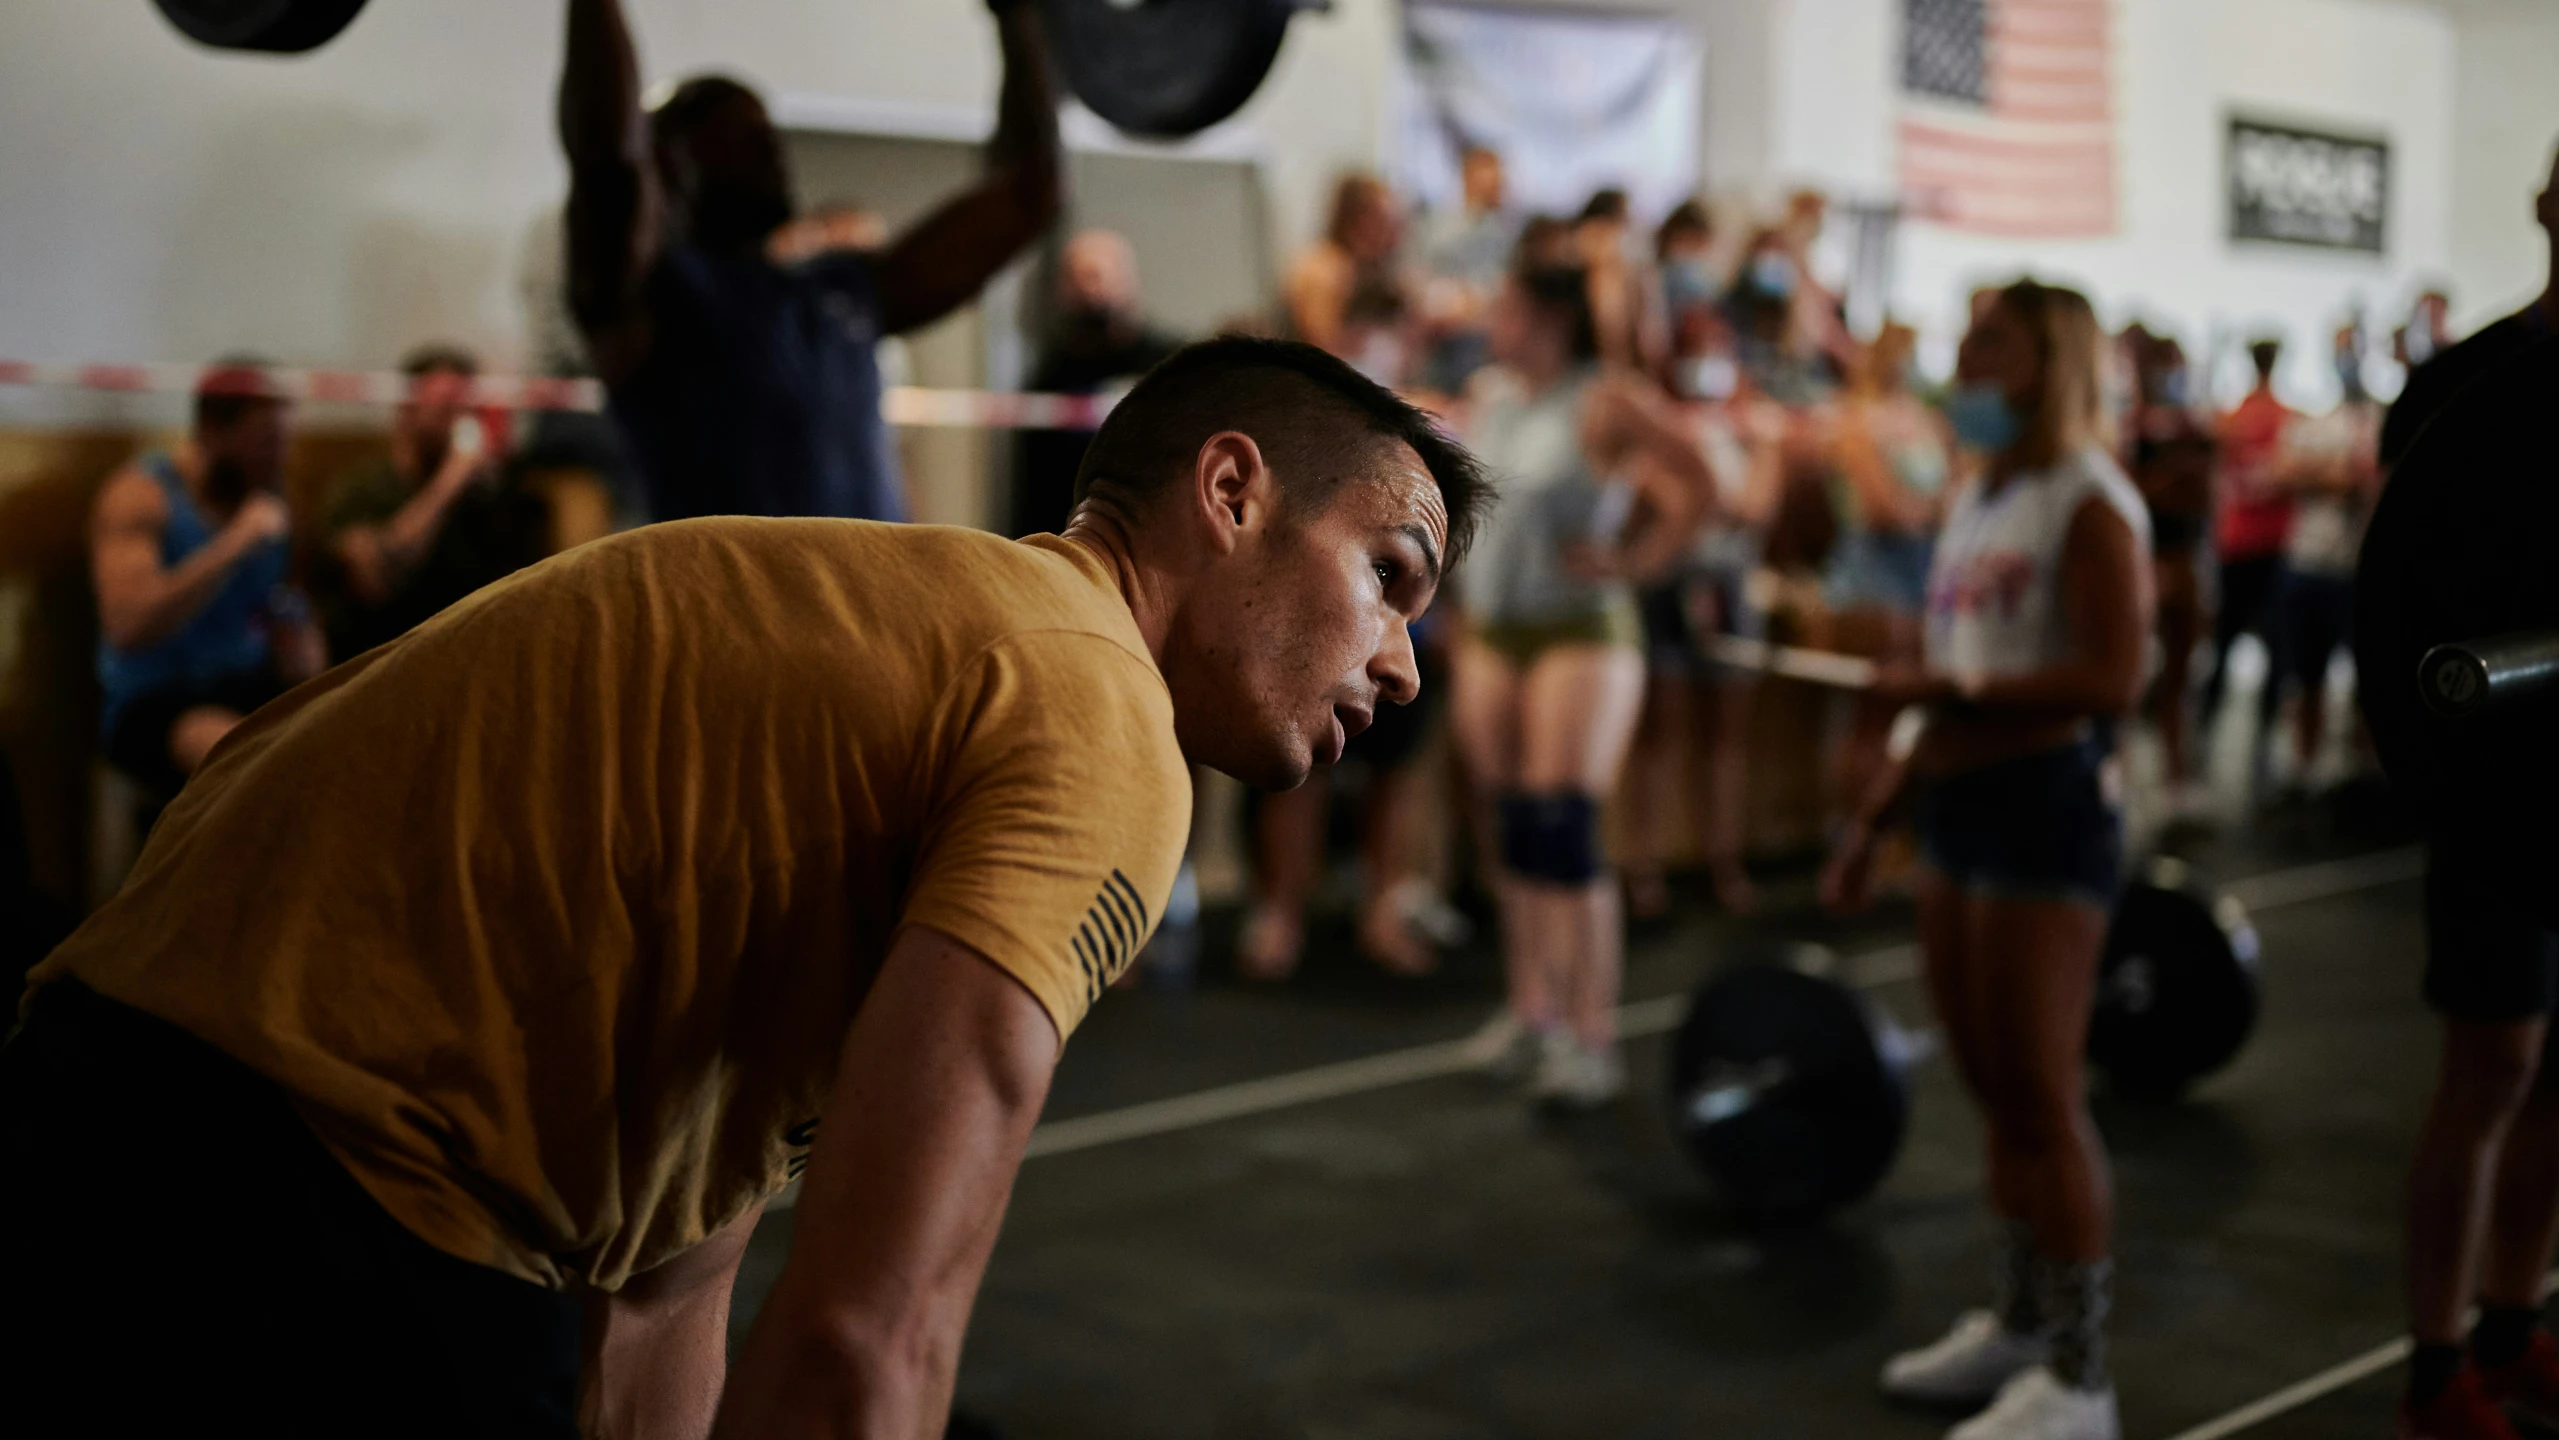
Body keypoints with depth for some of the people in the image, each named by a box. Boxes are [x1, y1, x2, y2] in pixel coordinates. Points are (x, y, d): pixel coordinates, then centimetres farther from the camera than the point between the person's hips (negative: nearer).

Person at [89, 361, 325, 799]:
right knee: (235, 746, -37)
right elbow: (128, 626, -22)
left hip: (250, 687, 6)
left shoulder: (267, 501, 10)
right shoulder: (140, 495, -7)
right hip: (153, 703, -6)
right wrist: (236, 544, -22)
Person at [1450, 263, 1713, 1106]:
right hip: (1491, 633, 6)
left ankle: (1591, 1038, -2)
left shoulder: (1608, 402, -10)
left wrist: (1634, 563, -12)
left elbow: (1699, 484, -12)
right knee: (1513, 834, 10)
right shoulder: (1488, 396, 10)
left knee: (1563, 836, -9)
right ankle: (1530, 1012, 21)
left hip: (1581, 634, -6)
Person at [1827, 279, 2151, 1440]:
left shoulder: (2087, 501, -10)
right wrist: (1875, 816, 18)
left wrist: (1948, 690, -21)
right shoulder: (1976, 501, 16)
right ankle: (2020, 1325, 28)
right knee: (1995, 1091, 15)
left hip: (2048, 808, -8)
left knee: (2041, 1099, -4)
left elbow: (2111, 678, -21)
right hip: (1962, 806, 8)